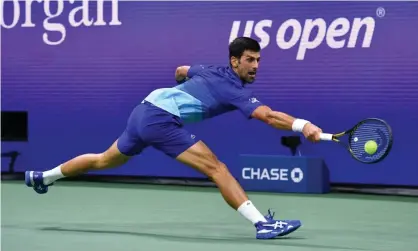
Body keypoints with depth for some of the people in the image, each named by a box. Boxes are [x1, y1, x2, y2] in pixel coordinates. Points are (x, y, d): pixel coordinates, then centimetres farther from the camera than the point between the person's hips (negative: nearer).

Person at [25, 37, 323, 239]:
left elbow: (180, 71, 37)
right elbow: (267, 115, -25)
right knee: (216, 168, -17)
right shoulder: (235, 89, -9)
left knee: (105, 161, 29)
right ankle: (263, 223, -27)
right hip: (162, 120, -9)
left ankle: (42, 177, 46)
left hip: (144, 109, 9)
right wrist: (302, 125, -36)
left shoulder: (213, 71, 16)